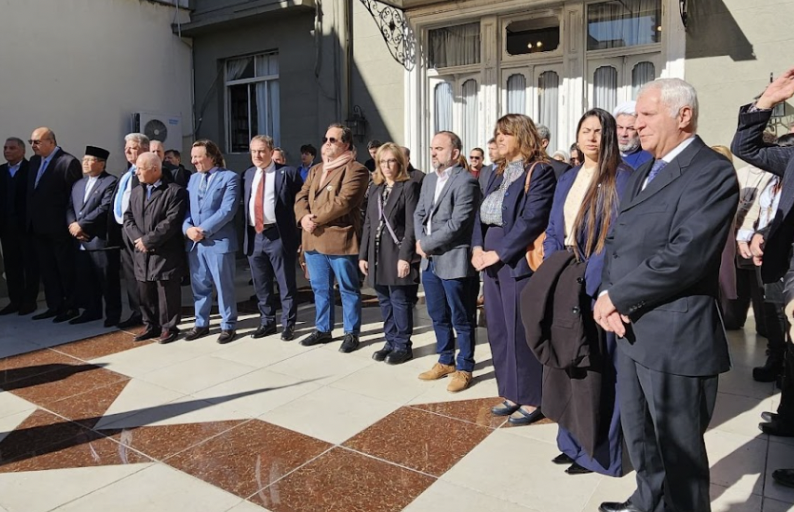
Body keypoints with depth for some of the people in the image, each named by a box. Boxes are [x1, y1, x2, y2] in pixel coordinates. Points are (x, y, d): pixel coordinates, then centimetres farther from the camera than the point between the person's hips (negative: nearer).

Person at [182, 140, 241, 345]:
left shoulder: (229, 177, -4)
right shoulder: (193, 178, 17)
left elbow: (227, 210, -14)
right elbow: (186, 208, 12)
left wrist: (204, 230, -17)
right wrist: (188, 228, -8)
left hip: (219, 241, -6)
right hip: (194, 241, 6)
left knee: (224, 286, 3)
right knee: (199, 286, 13)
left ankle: (228, 326, 15)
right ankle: (201, 324, 26)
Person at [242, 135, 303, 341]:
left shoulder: (288, 173, -4)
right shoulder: (248, 174, 14)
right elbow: (244, 203, 16)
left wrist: (299, 233, -11)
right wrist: (245, 234, 8)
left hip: (279, 236, -6)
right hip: (254, 236, 6)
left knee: (286, 284, 4)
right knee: (261, 285, 15)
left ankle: (288, 324, 15)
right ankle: (267, 322, 28)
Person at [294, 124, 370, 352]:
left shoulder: (356, 170, -7)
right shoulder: (315, 170, 19)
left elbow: (343, 202, -19)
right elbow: (301, 197, 10)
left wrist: (315, 218, -15)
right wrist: (304, 217, -11)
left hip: (340, 239, -7)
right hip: (314, 239, 8)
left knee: (348, 289, 5)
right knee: (320, 288, 17)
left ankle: (351, 333, 17)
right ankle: (323, 330, 30)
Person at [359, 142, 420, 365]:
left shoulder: (409, 186, -5)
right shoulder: (375, 188, 15)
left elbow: (411, 225, -11)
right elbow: (368, 223, 14)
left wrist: (405, 256, -18)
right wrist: (363, 254, 9)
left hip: (397, 253, -6)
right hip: (377, 254, 7)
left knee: (400, 301, -1)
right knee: (385, 301, 12)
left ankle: (403, 346, 11)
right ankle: (391, 342, 24)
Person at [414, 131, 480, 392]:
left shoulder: (466, 181, -13)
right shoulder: (429, 179, 14)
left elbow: (457, 224, -20)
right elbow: (419, 213, 15)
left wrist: (426, 244, -13)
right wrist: (421, 241, -3)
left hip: (454, 261, -8)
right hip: (430, 261, 8)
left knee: (461, 320, 5)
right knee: (438, 317, 18)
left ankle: (464, 368, 20)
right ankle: (446, 361, 34)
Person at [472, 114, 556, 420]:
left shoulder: (540, 171, -8)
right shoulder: (498, 173, 17)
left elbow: (532, 219, -18)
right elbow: (481, 212, 14)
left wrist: (498, 253, -18)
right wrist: (477, 247, -2)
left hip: (518, 261, -8)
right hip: (492, 260, 8)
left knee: (520, 333, -1)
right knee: (498, 331, 13)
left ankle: (531, 400, 15)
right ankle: (511, 393, 27)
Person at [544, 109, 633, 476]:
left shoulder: (621, 178, -7)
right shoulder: (567, 180, 13)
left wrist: (587, 281, -20)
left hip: (599, 288, -6)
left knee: (599, 369, 2)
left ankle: (600, 451, 18)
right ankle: (574, 442, 28)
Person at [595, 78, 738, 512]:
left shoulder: (713, 173, -14)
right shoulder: (642, 173, 14)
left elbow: (685, 257, -24)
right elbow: (616, 240, 10)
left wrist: (617, 296, -16)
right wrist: (607, 295, -8)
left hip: (676, 337, -8)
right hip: (632, 330, 8)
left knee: (679, 449, 10)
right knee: (639, 436, 23)